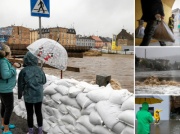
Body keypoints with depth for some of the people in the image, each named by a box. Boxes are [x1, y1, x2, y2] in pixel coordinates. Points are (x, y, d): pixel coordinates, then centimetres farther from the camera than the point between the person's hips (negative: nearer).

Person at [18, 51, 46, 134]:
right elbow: (44, 81, 7)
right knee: (38, 112, 14)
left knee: (30, 114, 10)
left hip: (28, 96, -2)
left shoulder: (23, 71, -12)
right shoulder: (39, 69, -5)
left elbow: (20, 84, -7)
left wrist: (19, 95, 7)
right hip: (39, 95, 3)